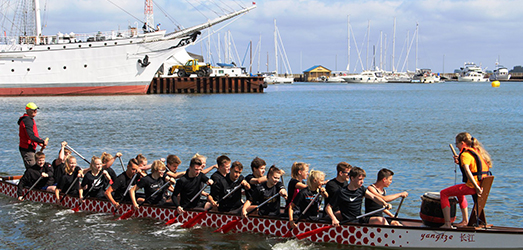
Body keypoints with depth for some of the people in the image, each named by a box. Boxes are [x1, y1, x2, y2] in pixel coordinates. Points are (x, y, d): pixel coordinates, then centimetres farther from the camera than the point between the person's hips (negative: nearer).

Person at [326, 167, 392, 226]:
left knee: (381, 220, -16)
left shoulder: (361, 189, 10)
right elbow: (328, 207, -6)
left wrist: (385, 204, -23)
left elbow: (373, 197, -4)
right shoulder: (341, 192, -8)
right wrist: (334, 219, -24)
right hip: (349, 222, -6)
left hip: (361, 219, 6)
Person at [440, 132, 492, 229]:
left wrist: (477, 187, -33)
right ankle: (465, 221, 38)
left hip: (472, 186, -10)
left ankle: (447, 224, -7)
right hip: (483, 184, 10)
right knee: (459, 193, 38)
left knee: (443, 193, -2)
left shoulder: (465, 155, -12)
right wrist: (460, 161, 19)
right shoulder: (476, 151, 16)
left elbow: (467, 171, -29)